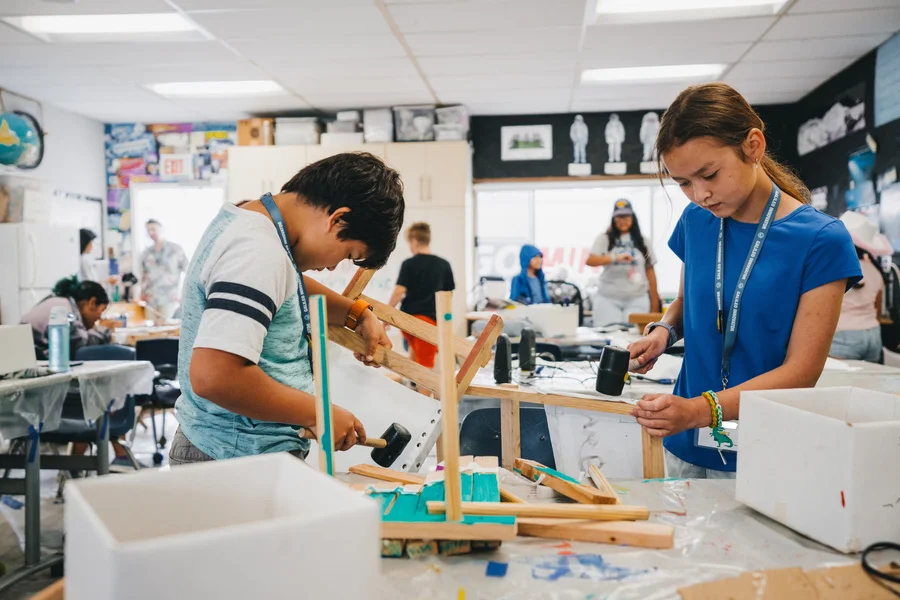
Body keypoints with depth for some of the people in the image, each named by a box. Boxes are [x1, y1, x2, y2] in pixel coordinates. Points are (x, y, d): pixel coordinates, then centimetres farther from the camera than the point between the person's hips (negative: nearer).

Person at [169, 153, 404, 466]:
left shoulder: (245, 218, 5)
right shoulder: (259, 253, -26)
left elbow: (284, 288, 25)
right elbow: (214, 376, -33)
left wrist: (358, 313, 14)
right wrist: (317, 414, -22)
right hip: (242, 462, -9)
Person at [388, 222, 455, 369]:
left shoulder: (408, 264, -5)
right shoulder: (444, 265, 1)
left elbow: (399, 292, -9)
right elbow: (448, 294, 7)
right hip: (429, 318, -1)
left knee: (415, 348, 29)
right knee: (425, 364, 1)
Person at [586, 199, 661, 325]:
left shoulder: (642, 241, 10)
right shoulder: (604, 239, 4)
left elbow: (650, 271, 10)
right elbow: (590, 261, -11)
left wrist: (655, 302, 6)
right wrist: (616, 258, -25)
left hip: (637, 299, 1)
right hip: (608, 298, -1)